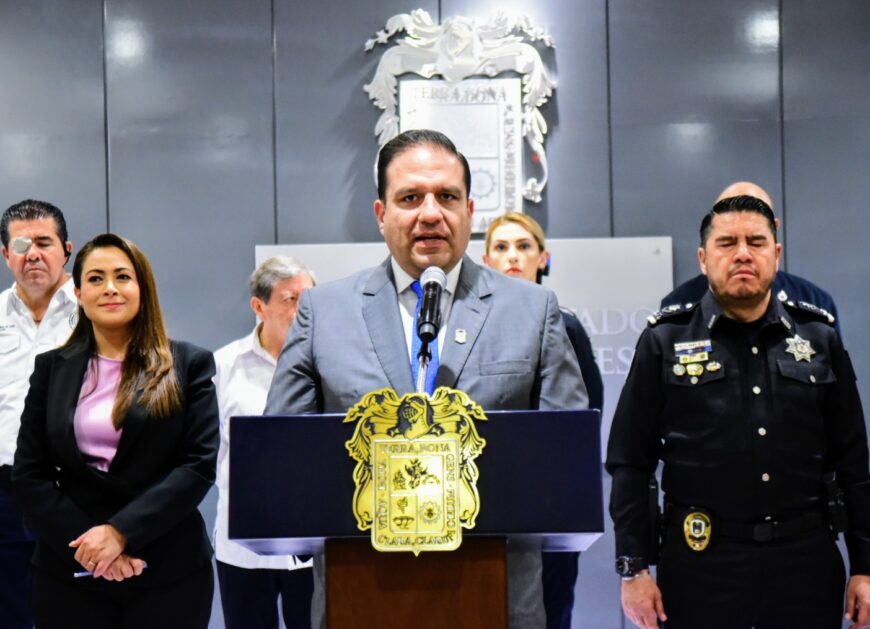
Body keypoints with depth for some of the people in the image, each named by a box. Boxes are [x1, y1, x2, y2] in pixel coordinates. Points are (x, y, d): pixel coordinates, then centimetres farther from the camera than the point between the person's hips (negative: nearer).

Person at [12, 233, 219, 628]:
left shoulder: (189, 365, 1)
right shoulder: (52, 368, 7)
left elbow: (200, 465, -7)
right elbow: (28, 475, 3)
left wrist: (121, 531, -15)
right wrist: (85, 541, -11)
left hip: (169, 571, -1)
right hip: (70, 571, 2)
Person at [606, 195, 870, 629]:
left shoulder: (819, 340, 8)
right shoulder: (665, 343, 2)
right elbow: (630, 464, 1)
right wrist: (634, 568, -4)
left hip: (806, 560, 2)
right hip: (702, 562, -2)